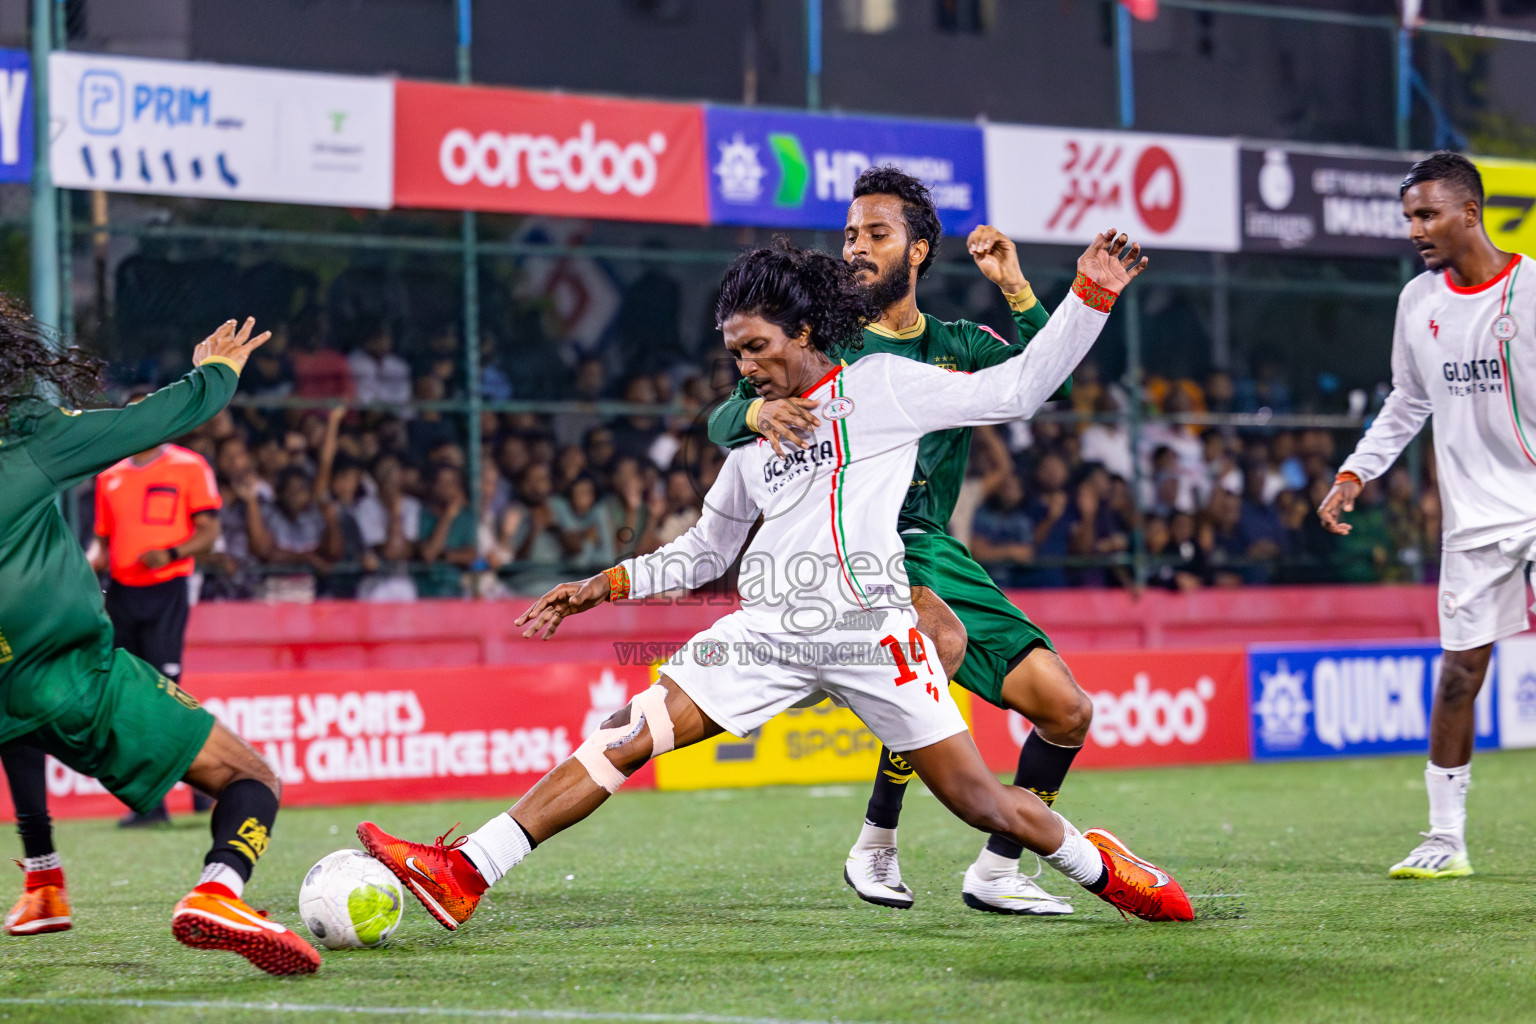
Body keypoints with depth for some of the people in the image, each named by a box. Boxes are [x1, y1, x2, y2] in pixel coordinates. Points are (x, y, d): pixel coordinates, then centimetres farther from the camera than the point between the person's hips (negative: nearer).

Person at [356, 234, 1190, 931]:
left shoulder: (881, 387, 4)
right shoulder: (755, 434, 18)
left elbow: (1015, 390, 4)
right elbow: (705, 550, 27)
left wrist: (1089, 296, -3)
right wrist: (605, 586, 17)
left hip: (869, 627, -4)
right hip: (770, 629, 4)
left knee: (976, 798, -5)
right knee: (631, 733, -10)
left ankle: (1099, 865, 24)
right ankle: (463, 875, -17)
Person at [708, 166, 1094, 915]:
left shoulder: (957, 346, 14)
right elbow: (722, 422, -8)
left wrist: (1015, 289, -13)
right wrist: (759, 410, -31)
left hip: (935, 548, 5)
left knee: (1067, 712, -3)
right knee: (944, 637, -37)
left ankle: (995, 873, 12)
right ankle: (875, 847, -26)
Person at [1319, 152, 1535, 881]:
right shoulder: (1418, 302, 7)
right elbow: (1408, 403, 19)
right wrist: (1355, 472, 11)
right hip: (1476, 514, 4)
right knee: (1458, 672, 0)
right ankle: (1445, 839, 8)